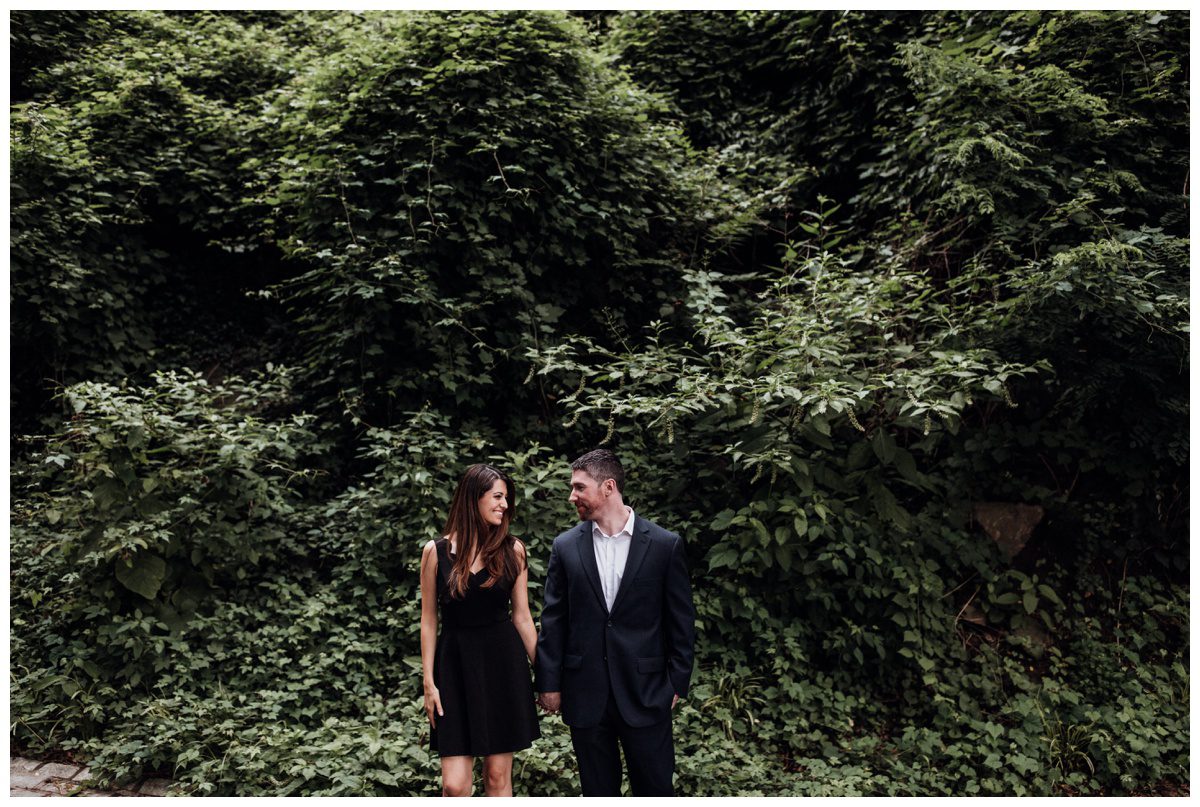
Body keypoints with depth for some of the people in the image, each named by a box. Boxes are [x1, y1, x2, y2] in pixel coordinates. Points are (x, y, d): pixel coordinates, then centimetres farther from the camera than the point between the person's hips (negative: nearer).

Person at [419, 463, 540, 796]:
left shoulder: (512, 550, 1)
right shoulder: (436, 552, -2)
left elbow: (521, 616, 5)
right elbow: (429, 620, 2)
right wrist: (429, 682, -1)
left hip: (503, 662, 1)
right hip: (455, 662, -1)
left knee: (498, 776, 7)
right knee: (454, 784, -3)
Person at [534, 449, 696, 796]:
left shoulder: (665, 544, -4)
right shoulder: (566, 546, 2)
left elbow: (681, 620, 0)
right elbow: (553, 620, 4)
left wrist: (677, 683, -2)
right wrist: (548, 682, 2)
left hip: (645, 691, -2)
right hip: (585, 692, 2)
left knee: (655, 787, 7)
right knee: (598, 789, 13)